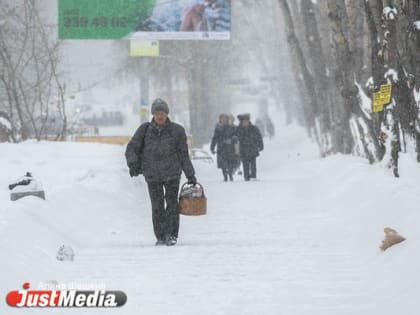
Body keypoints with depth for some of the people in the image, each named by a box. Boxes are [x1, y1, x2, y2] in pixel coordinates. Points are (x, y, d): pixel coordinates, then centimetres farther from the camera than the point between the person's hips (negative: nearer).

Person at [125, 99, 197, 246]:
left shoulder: (177, 130, -1)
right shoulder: (145, 130, 0)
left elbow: (183, 155, 5)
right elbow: (131, 148, 1)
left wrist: (191, 175, 6)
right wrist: (133, 163, -18)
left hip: (172, 174, -1)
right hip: (152, 175, 1)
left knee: (172, 204, -5)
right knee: (157, 206, 1)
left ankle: (172, 235, 3)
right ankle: (160, 237, 9)